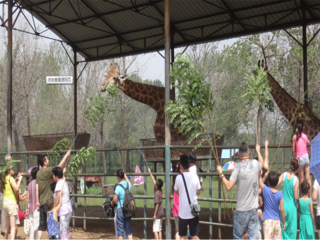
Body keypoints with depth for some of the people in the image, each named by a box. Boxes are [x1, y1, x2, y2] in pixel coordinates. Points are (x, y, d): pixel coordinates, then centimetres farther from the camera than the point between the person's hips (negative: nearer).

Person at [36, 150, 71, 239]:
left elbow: (37, 189, 10)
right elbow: (59, 166, -10)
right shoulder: (47, 171, -11)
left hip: (41, 202, 7)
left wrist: (37, 201, 12)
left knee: (41, 225, 8)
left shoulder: (38, 173, 10)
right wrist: (66, 156, 0)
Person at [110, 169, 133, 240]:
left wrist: (112, 202, 6)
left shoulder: (118, 187, -16)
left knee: (120, 230, 3)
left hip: (120, 209, -6)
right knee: (128, 230, 11)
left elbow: (114, 200, -15)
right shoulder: (128, 184, 3)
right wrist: (125, 176, 44)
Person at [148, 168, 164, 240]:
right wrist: (150, 173, 25)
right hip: (161, 213, 9)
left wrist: (155, 214, -15)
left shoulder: (157, 193, -18)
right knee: (159, 230, 13)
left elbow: (157, 204, -19)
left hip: (157, 214, -9)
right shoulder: (160, 191, 5)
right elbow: (153, 180, 17)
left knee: (155, 230, -6)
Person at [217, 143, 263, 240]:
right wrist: (258, 151, 44)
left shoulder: (238, 166, -9)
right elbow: (262, 163, 27)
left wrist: (221, 174, 0)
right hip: (254, 208, 2)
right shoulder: (256, 163, -1)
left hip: (241, 209, -2)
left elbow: (229, 187, -14)